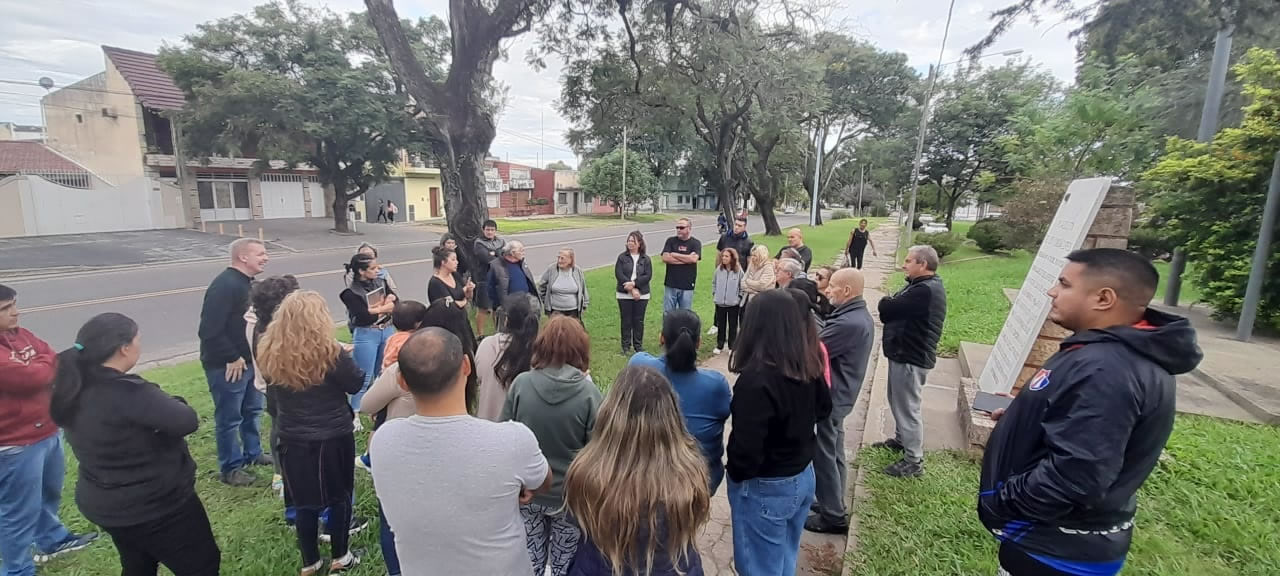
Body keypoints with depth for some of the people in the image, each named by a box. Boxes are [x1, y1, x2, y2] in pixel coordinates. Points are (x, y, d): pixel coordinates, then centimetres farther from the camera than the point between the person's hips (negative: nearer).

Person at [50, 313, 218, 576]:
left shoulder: (76, 389, -3)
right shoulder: (129, 393, -30)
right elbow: (187, 421, -29)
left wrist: (157, 402, -6)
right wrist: (170, 402, -10)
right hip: (156, 504, -9)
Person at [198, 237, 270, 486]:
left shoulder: (247, 283, 8)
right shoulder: (224, 286, -23)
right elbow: (210, 331, -27)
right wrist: (232, 358, -19)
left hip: (248, 360, 9)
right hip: (226, 365, -9)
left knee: (252, 410, 20)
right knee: (229, 418, 4)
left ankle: (252, 453, 37)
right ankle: (230, 468, 19)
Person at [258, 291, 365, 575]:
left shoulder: (270, 354, -8)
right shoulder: (330, 353, -22)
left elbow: (271, 393, 8)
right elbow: (357, 383, -8)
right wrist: (347, 359, 6)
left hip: (293, 440, 4)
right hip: (334, 438, -4)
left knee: (305, 502, 18)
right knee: (340, 496, 15)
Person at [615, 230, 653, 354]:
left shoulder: (646, 259, 3)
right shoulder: (622, 257, 0)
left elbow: (648, 276, -7)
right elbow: (618, 274, -9)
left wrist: (634, 283, -19)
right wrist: (631, 289, -16)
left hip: (642, 295, 1)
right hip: (624, 295, 0)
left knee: (639, 321, 8)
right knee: (626, 321, 6)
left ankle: (638, 345, 21)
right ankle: (626, 346, 18)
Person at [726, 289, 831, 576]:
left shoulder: (756, 379, -30)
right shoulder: (808, 366, -6)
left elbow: (746, 448, -27)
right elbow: (823, 410, 13)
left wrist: (735, 474, -8)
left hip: (765, 488, -7)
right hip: (803, 476, 7)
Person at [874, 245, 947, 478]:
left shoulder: (925, 290, -25)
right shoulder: (922, 285, 10)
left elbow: (886, 308, -23)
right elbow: (898, 311, 11)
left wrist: (886, 302, -3)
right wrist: (890, 306, -9)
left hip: (911, 357, -10)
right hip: (905, 352, 10)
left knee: (907, 407, 0)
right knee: (898, 402, 24)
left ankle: (914, 461, 12)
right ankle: (901, 440, 42)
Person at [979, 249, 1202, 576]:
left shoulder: (1104, 371, -31)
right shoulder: (1120, 352, 5)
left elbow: (1073, 476, -33)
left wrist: (999, 503, -21)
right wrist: (1022, 416, 6)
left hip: (1057, 548, -9)